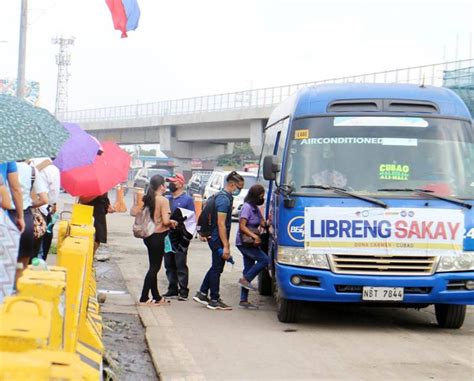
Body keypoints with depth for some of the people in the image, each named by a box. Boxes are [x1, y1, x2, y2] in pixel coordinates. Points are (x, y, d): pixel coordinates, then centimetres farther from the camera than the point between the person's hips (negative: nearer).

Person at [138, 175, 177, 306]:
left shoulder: (147, 199, 6)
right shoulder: (163, 200, -16)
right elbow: (165, 221, -22)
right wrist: (172, 222, 0)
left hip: (149, 235, 8)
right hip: (158, 236, -8)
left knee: (154, 267, 15)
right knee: (155, 267, 0)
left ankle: (156, 297, 23)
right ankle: (144, 298, -2)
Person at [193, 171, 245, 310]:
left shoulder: (224, 197, 14)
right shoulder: (224, 199, -18)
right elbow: (221, 223, -22)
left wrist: (226, 243, 24)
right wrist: (225, 246, -23)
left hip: (215, 238, 10)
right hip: (218, 239, -10)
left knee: (216, 267, 17)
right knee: (217, 269, -1)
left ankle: (202, 294, 22)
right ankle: (214, 300, 6)